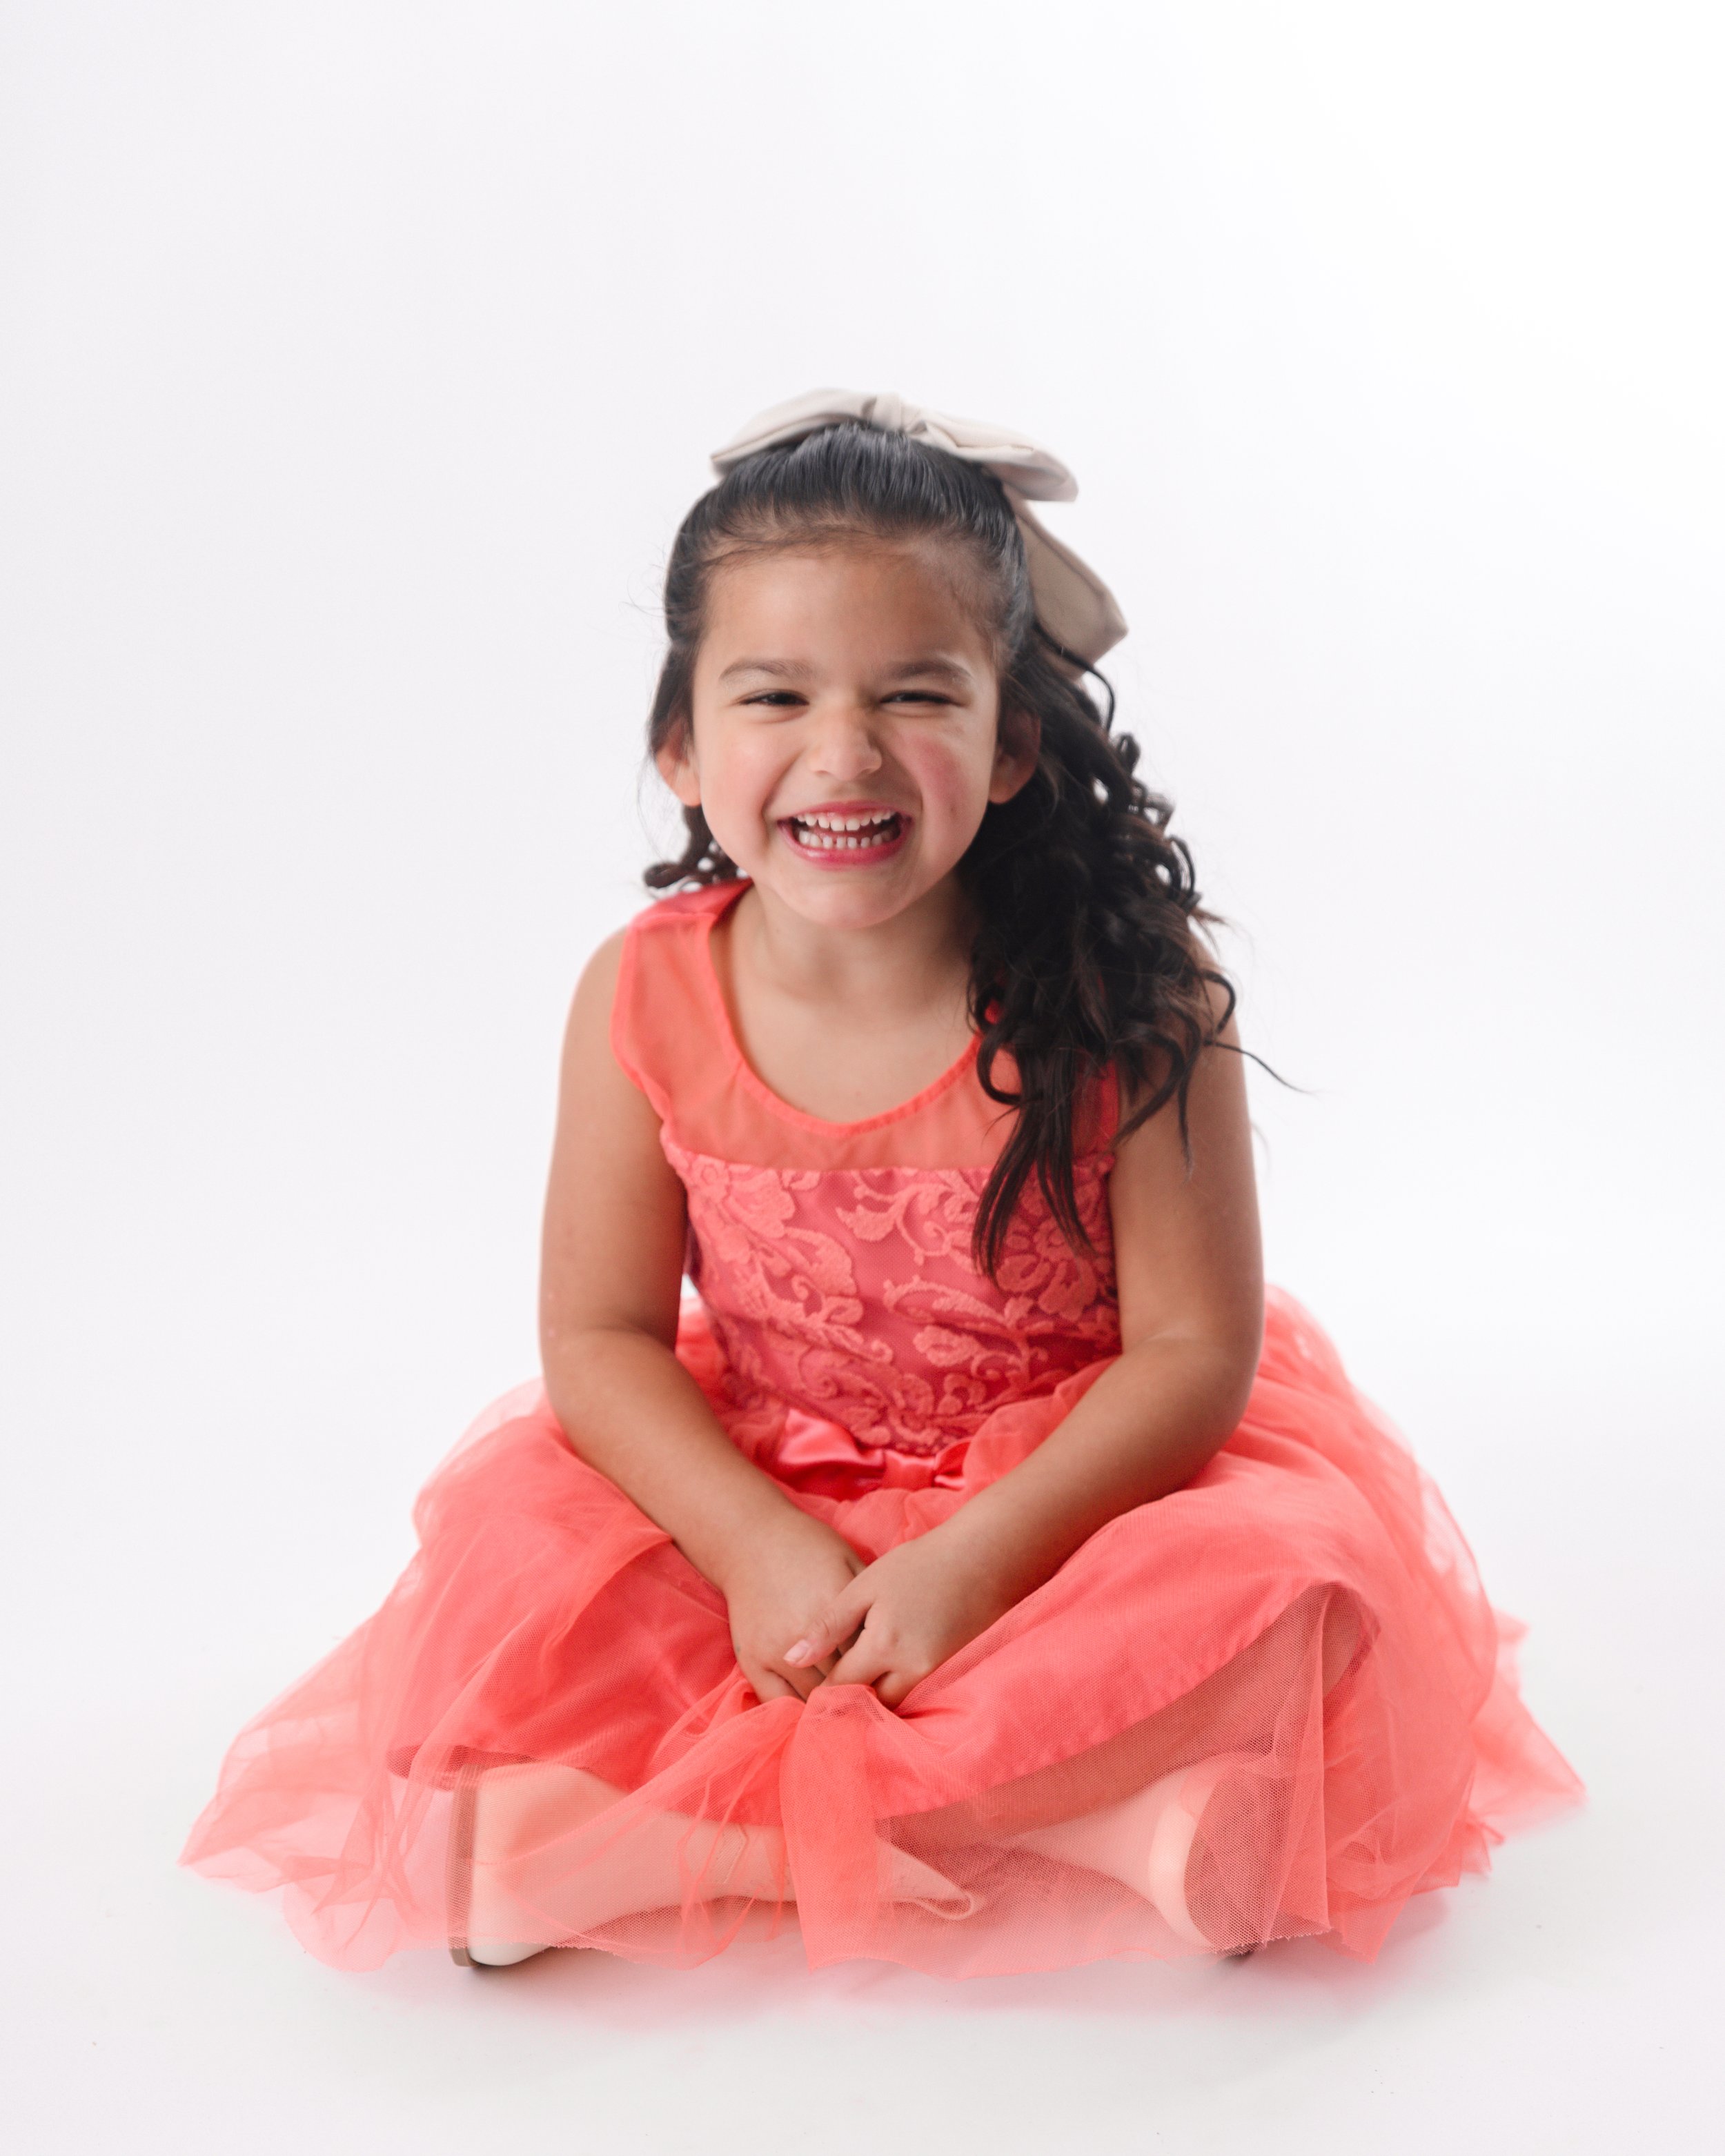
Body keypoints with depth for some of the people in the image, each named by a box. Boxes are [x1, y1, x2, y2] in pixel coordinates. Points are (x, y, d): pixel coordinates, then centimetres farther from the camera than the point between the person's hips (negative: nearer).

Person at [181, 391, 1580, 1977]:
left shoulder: (1126, 992, -21)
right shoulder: (647, 1000, -14)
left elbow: (1197, 1344, -17)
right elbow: (600, 1331, -8)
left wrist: (973, 1561, -26)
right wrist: (759, 1548, -23)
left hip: (1086, 1479, -2)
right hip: (759, 1490, 2)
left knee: (1273, 1590, -29)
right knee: (509, 1580, -18)